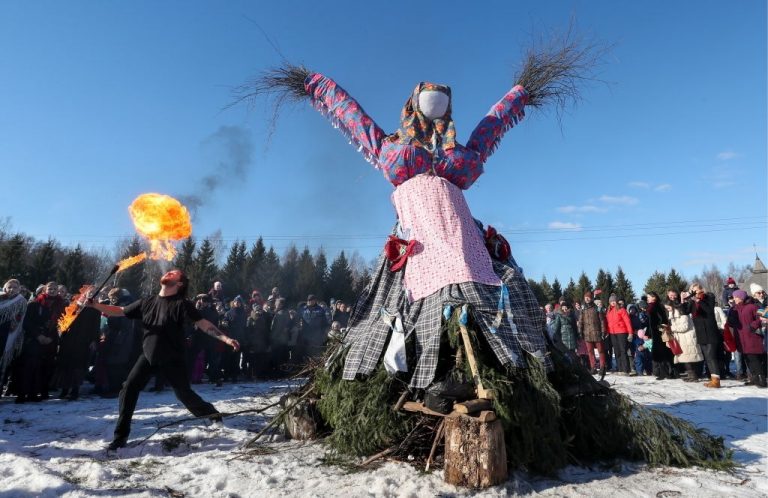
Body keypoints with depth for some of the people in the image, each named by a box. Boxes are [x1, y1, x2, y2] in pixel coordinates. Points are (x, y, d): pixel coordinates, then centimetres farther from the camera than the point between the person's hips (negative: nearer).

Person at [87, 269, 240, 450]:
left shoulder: (181, 303, -12)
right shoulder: (147, 302, 4)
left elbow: (203, 323, -20)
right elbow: (119, 311, 11)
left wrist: (225, 338, -30)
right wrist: (93, 304, 1)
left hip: (172, 358, -4)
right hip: (148, 355, 5)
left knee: (184, 393, -1)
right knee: (128, 390, -2)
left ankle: (212, 415, 23)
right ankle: (121, 435, 15)